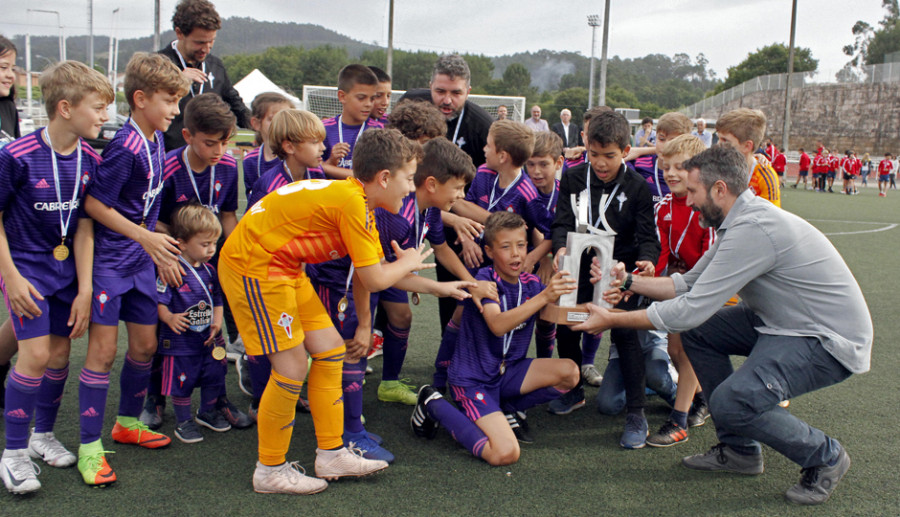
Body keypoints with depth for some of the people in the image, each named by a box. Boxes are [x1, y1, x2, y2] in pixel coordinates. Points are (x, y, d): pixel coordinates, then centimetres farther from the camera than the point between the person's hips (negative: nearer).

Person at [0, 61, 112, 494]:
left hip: (67, 266, 5)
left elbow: (83, 226, -1)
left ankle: (43, 434, 30)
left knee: (60, 352, 9)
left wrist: (84, 289, -2)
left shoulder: (90, 160, -5)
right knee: (36, 353, -12)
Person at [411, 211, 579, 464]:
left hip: (508, 372, 6)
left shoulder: (531, 284, 2)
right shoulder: (484, 280, -16)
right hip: (473, 379, -6)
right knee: (506, 453, -20)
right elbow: (498, 325, -33)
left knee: (569, 372, -14)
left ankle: (505, 408, 7)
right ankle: (435, 405, 1)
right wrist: (544, 296, -42)